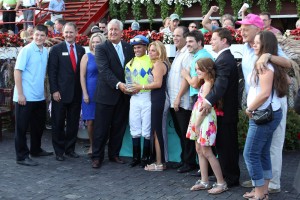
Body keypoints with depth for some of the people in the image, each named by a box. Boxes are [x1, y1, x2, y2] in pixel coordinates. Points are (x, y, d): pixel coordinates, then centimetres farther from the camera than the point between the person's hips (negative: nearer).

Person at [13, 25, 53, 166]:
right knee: (22, 127, 3)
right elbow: (17, 71, -12)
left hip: (40, 96, 7)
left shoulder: (46, 52, 7)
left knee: (38, 125, 18)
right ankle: (22, 156, 11)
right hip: (25, 97, -7)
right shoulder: (27, 50, -11)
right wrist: (20, 94, -16)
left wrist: (45, 91, 8)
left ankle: (36, 150, 34)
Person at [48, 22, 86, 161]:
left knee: (73, 123, 9)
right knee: (58, 123, 4)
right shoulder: (56, 49, -1)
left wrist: (82, 90, 5)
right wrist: (54, 90, -12)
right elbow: (52, 71, -5)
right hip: (60, 93, -3)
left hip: (76, 93, 4)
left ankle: (70, 149, 21)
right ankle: (59, 151, 14)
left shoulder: (81, 50, 10)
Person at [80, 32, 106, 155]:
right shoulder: (87, 57, 2)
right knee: (90, 121, 3)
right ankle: (92, 145, 18)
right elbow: (82, 76, 1)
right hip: (90, 93, -1)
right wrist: (85, 93, -5)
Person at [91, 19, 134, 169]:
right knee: (101, 128, 1)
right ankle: (97, 156, 12)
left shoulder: (129, 48, 10)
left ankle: (114, 154, 24)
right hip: (106, 94, -4)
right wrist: (118, 84, -26)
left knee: (119, 127, 11)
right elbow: (104, 70, -16)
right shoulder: (101, 48, -5)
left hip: (124, 95, 4)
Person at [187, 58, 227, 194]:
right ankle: (204, 181, 19)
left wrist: (197, 124, -16)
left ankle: (221, 183, 2)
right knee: (199, 150, 12)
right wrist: (196, 123, 12)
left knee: (206, 152, -5)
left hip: (205, 121, -10)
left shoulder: (207, 84, -16)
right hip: (200, 120, 10)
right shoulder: (207, 83, 13)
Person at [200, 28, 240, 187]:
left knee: (225, 145, -1)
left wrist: (209, 101, -42)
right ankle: (231, 176, 29)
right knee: (229, 145, 18)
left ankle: (230, 179, 9)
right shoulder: (226, 57, 15)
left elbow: (221, 83, -32)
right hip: (226, 109, 10)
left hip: (224, 110, -10)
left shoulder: (224, 59, -18)